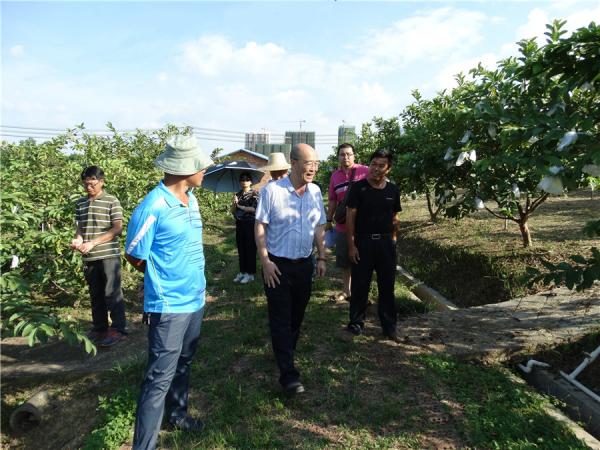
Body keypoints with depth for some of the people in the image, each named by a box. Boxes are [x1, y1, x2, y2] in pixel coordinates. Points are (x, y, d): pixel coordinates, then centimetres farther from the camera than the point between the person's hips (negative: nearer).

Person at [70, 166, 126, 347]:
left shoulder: (111, 201, -6)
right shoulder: (80, 203, 10)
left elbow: (117, 229, -11)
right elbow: (80, 227, 16)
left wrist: (93, 243, -17)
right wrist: (78, 239, -6)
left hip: (109, 255, -5)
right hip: (89, 257, 5)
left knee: (112, 293, -2)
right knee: (95, 294, 14)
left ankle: (118, 329, 9)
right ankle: (99, 328, 26)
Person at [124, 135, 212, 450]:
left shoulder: (191, 199, 5)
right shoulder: (152, 208, -20)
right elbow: (135, 257, -10)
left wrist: (190, 278, 11)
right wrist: (166, 281, 2)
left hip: (194, 299, 8)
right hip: (169, 305, -8)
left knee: (182, 364, 24)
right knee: (160, 377, -1)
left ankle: (177, 415, 43)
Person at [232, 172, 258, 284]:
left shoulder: (254, 193, -5)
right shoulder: (238, 194, 12)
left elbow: (255, 209, -16)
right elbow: (233, 211, 10)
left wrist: (241, 207, -11)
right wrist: (234, 203, -9)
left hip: (250, 224, -6)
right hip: (239, 224, 6)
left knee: (250, 248, -2)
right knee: (241, 248, 10)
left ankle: (250, 273, 6)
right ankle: (242, 271, 21)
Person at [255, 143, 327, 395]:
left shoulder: (315, 192, 4)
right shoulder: (272, 190, -13)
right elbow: (259, 226, -11)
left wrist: (321, 257, 9)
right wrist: (265, 261, -15)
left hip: (304, 264, 5)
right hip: (278, 265, -5)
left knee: (297, 315, 17)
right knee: (280, 318, -1)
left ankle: (286, 352, 39)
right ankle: (288, 373, 6)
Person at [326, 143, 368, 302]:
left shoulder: (365, 171, -7)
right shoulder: (335, 176, 9)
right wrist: (329, 220, 15)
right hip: (342, 225, 5)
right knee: (344, 261, 14)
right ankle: (346, 290, 31)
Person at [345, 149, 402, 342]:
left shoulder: (393, 190, 5)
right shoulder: (358, 187, -6)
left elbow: (394, 217, 14)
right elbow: (350, 217, -7)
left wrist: (393, 239, 7)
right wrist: (351, 245, -11)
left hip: (386, 243, 3)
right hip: (363, 241, -3)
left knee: (387, 286, 10)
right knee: (360, 284, 5)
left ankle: (389, 326, 23)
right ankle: (356, 322, 22)